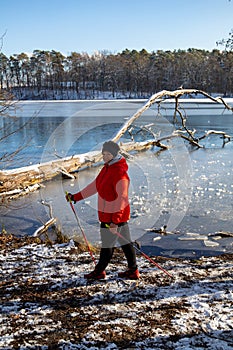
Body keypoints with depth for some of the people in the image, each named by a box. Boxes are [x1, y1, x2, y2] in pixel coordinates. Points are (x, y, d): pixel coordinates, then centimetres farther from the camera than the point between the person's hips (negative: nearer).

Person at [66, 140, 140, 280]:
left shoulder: (120, 174, -22)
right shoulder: (107, 168, 9)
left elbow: (121, 198, -26)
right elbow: (95, 186, 16)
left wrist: (115, 221, -29)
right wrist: (76, 197, 15)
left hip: (115, 215, -10)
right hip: (107, 213, 10)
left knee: (107, 245, 7)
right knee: (125, 241, 15)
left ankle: (99, 271, 24)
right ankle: (133, 270, 25)